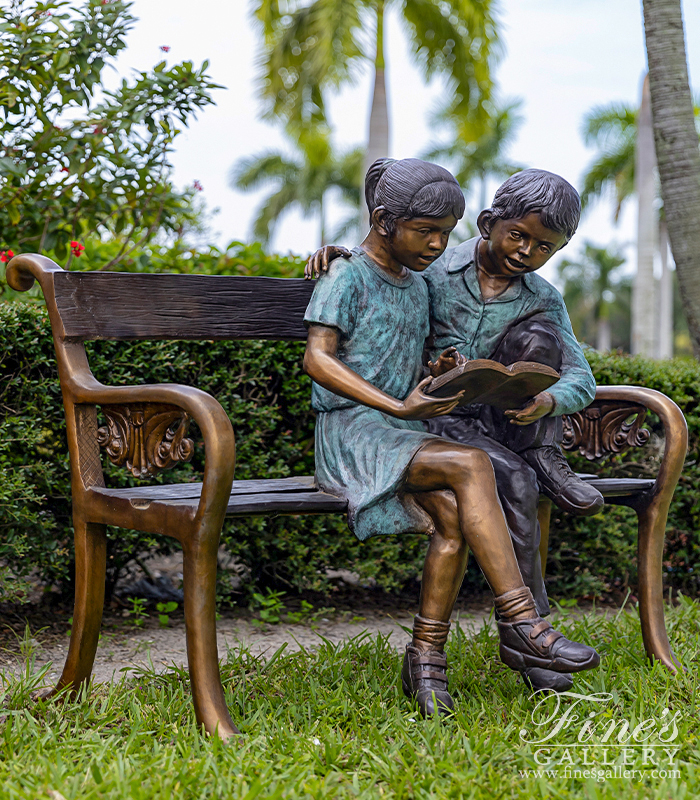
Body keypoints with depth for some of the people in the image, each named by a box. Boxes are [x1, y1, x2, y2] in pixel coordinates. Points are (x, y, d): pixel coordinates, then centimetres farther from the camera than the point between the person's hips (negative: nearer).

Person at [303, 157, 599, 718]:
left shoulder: (417, 287, 21)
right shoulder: (347, 278, -2)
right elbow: (318, 358, -13)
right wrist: (398, 407, -20)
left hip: (406, 438, 7)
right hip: (350, 432, -7)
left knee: (453, 516, -25)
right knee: (472, 465, -29)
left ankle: (426, 658, -18)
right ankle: (521, 623, -28)